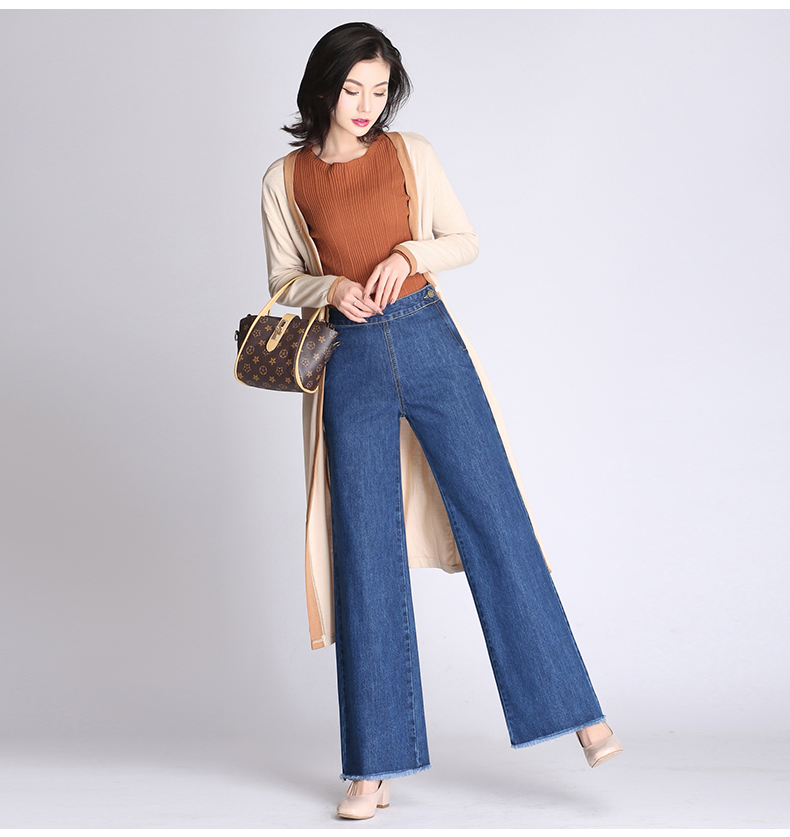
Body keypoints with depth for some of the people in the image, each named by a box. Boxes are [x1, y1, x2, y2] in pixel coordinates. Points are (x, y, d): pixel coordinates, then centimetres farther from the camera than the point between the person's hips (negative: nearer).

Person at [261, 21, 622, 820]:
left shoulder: (410, 154, 8)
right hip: (352, 364, 0)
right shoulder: (285, 179, 7)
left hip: (430, 343, 0)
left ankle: (575, 709, 7)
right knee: (367, 552, 0)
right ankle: (375, 767, 7)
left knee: (496, 523, -3)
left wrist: (410, 253, -8)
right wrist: (331, 288, -10)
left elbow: (464, 240, 11)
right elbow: (283, 282, 11)